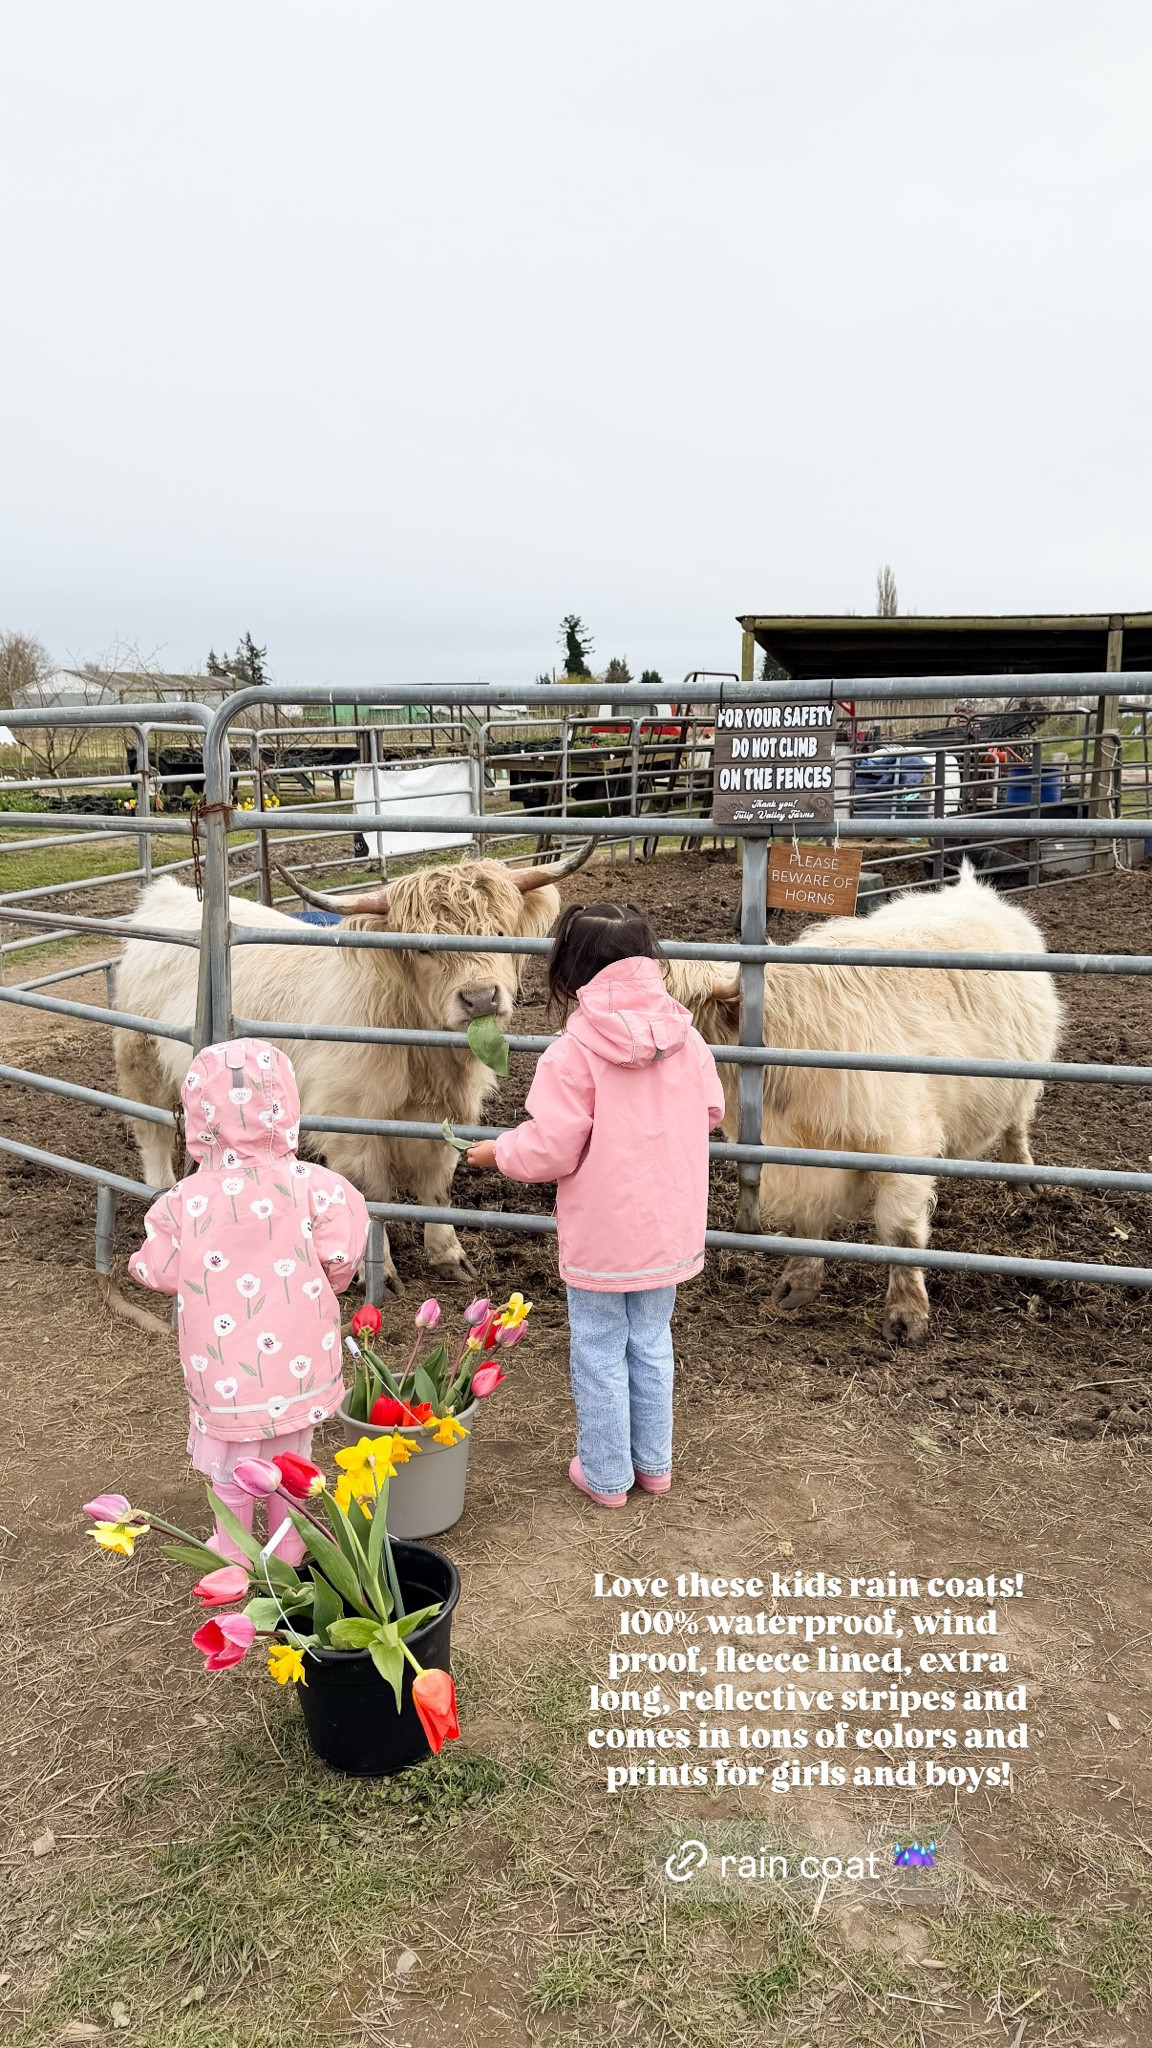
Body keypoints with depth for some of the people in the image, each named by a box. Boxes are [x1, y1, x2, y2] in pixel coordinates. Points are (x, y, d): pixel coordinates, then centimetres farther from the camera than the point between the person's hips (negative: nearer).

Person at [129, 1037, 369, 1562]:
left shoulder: (187, 1199, -17)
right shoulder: (310, 1185, -17)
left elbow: (160, 1272, -8)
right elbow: (341, 1258, -15)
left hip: (225, 1359, -1)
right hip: (295, 1357, 1)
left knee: (230, 1466, 19)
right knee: (289, 1456, 22)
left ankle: (233, 1556, 35)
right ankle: (288, 1553, 36)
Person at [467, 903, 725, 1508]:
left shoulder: (575, 1050, -21)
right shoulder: (684, 1036, -6)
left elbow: (551, 1149, -19)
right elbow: (710, 1110, 7)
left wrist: (497, 1151, 0)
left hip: (600, 1238, -5)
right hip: (670, 1229, 5)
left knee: (600, 1356, 13)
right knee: (650, 1345, 22)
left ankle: (605, 1475, 27)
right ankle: (653, 1464, 36)